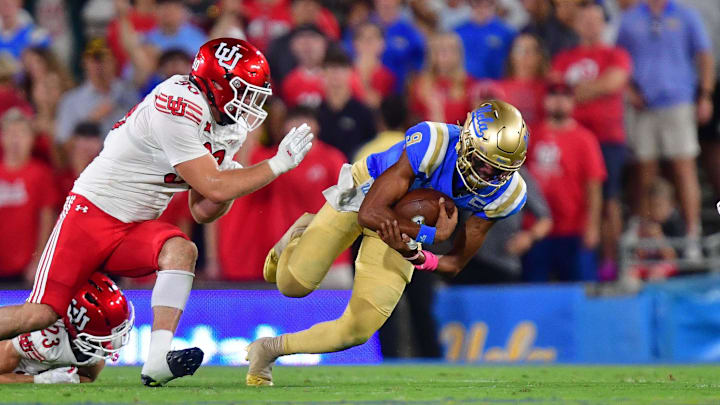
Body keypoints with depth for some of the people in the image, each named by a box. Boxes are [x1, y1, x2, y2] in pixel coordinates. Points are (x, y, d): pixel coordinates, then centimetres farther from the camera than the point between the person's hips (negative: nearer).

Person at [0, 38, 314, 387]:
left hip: (136, 228, 8)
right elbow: (213, 187, -22)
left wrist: (232, 182, -8)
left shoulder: (224, 129, 8)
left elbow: (203, 211, 11)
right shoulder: (178, 109, -22)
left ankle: (158, 359, -31)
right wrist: (278, 164, -16)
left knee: (181, 251, -24)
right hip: (91, 213, -7)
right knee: (41, 313, -15)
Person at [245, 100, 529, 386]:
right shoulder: (433, 143, -40)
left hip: (402, 228, 3)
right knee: (295, 283, -6)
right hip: (364, 193, -3)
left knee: (359, 329, -3)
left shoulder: (506, 193, -25)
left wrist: (414, 255, -38)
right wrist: (432, 235, -42)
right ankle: (299, 238, 30)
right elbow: (370, 213, -36)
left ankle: (270, 349, 21)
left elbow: (454, 265, -17)